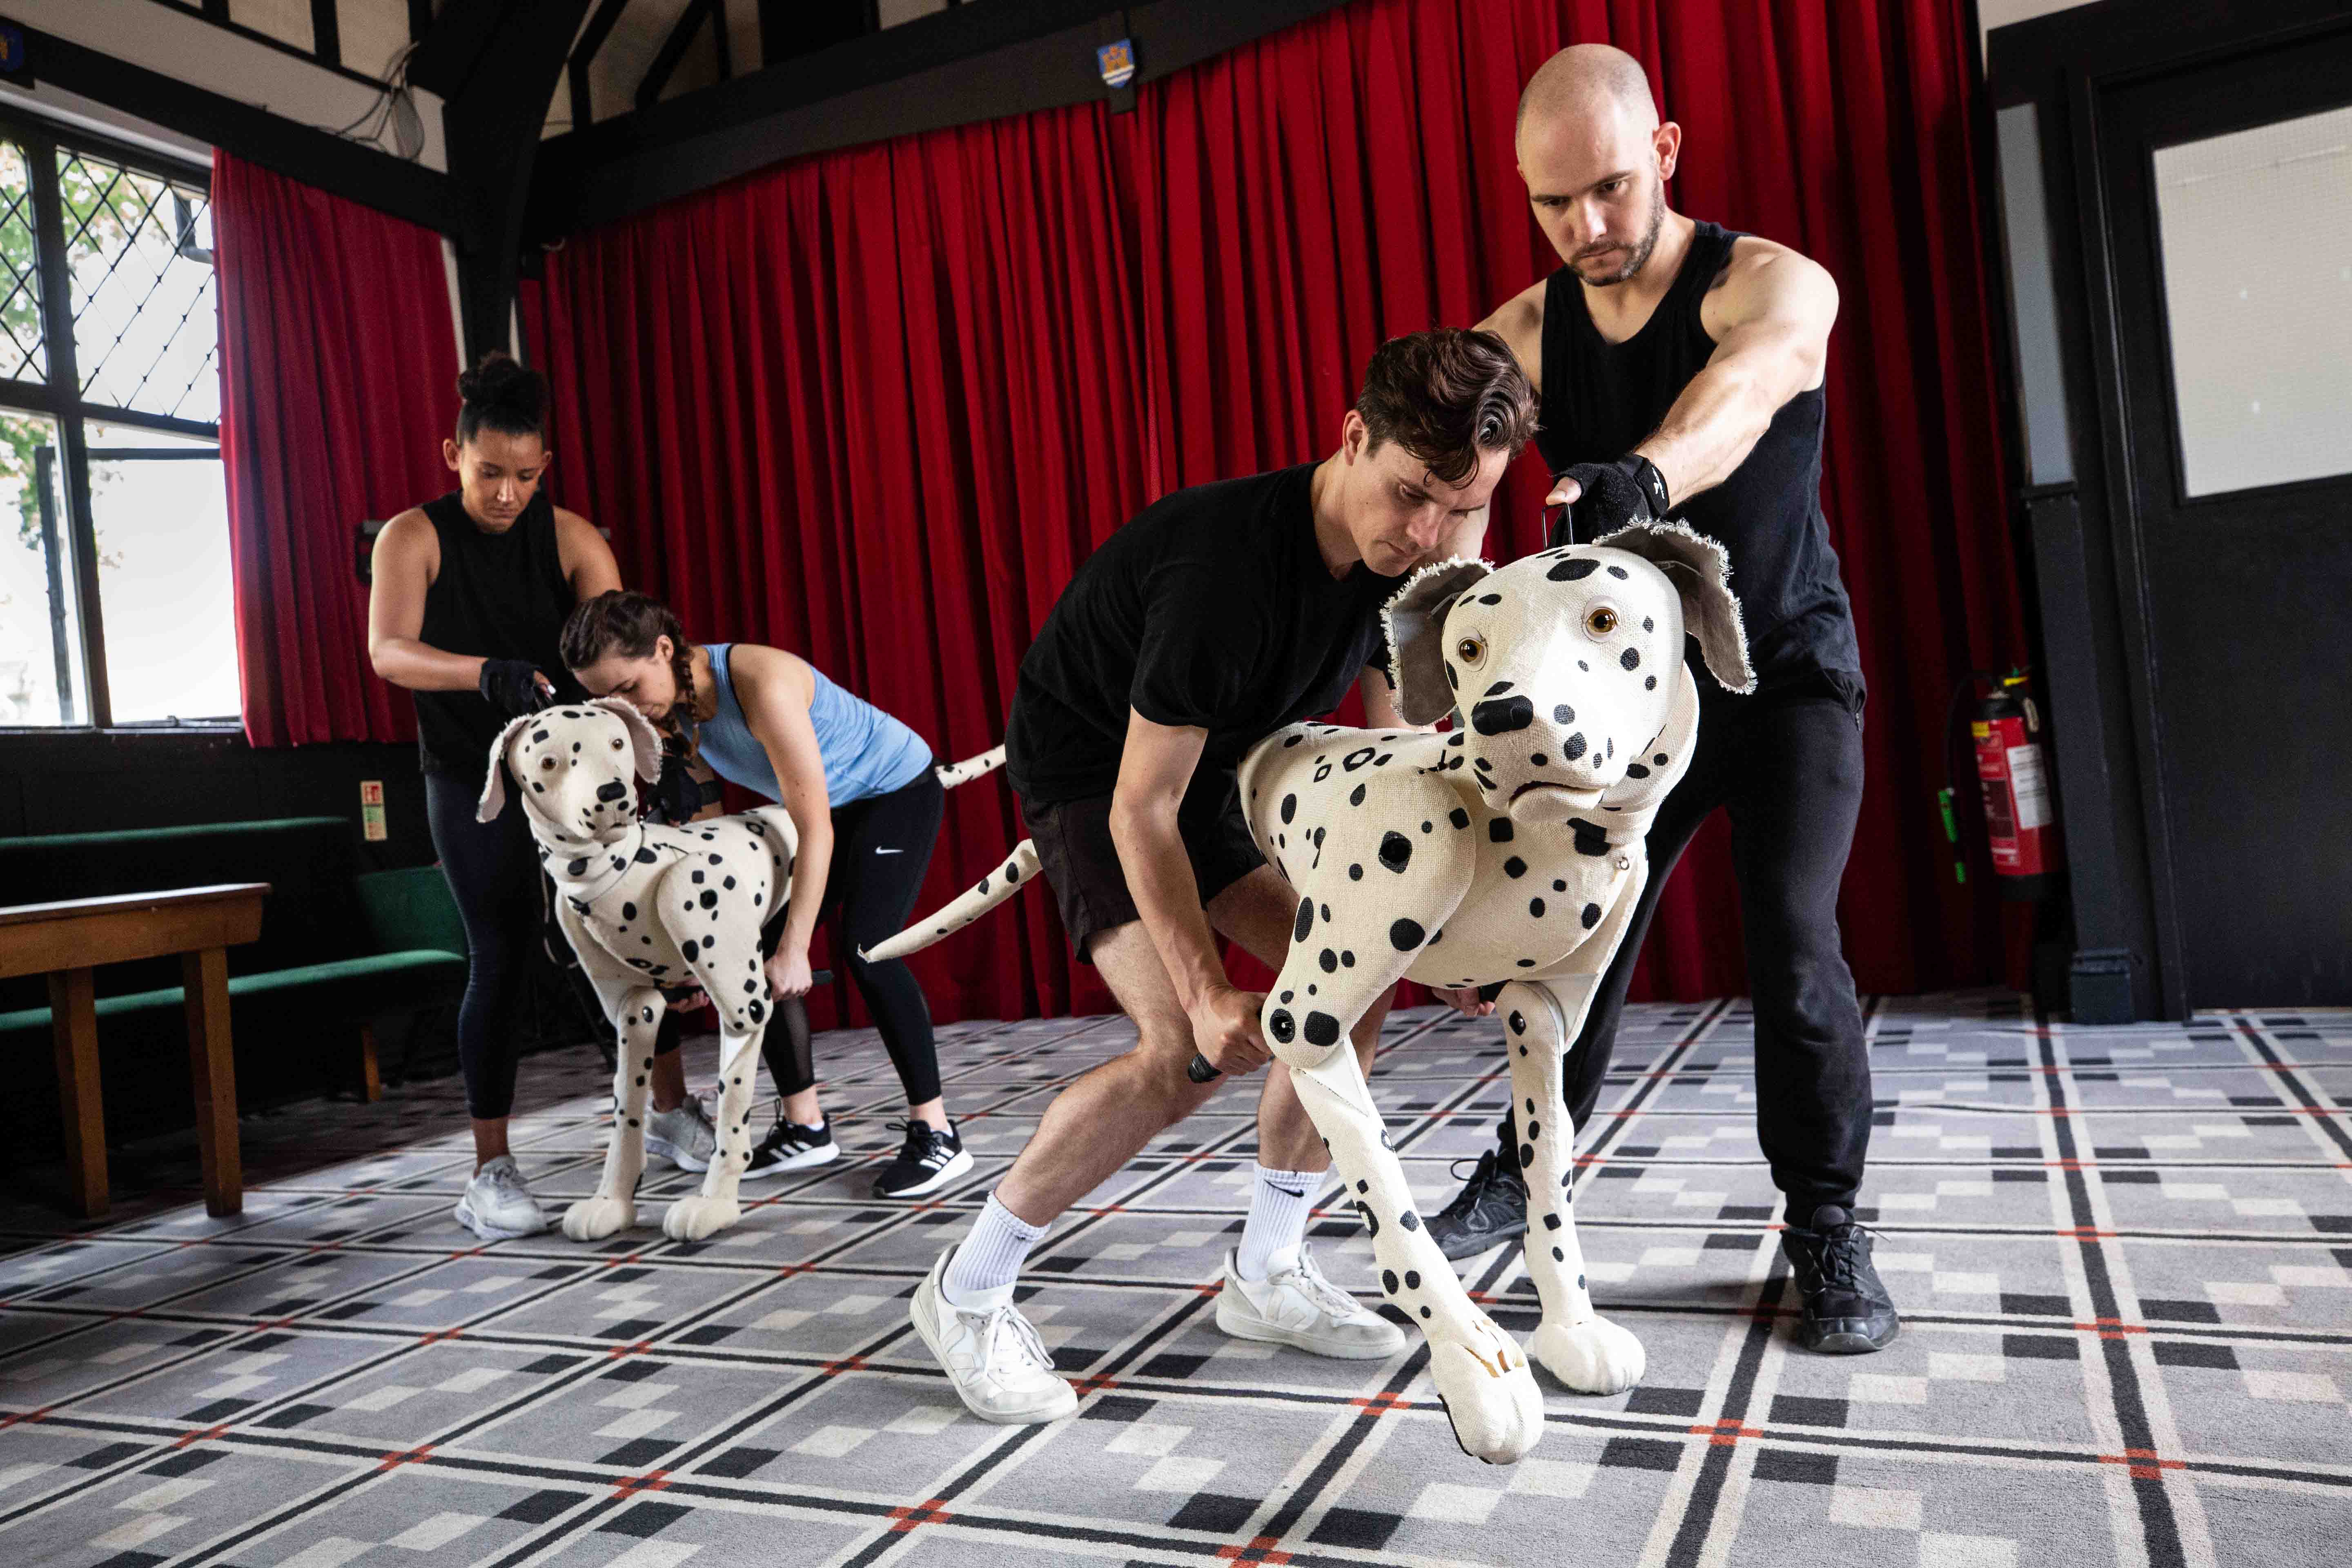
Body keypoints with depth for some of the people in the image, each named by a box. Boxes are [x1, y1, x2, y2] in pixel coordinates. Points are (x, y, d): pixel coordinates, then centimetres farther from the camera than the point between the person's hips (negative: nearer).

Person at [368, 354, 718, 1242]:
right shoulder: (413, 539, -8)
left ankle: (671, 1111, 20)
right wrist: (488, 672, -42)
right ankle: (491, 1171, 2)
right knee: (501, 957, -7)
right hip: (472, 778, -2)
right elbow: (388, 652, -23)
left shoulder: (570, 538, -3)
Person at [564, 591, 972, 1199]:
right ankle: (804, 1127, 11)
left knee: (867, 949, -22)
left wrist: (795, 948, -32)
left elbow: (815, 829, -33)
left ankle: (936, 1136, -13)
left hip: (899, 790, -8)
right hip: (830, 807, 8)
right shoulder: (673, 705, -11)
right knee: (758, 952, 0)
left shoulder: (763, 682, -35)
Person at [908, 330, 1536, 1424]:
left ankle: (1265, 1275, 12)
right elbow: (1139, 810, -31)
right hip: (1087, 773, -8)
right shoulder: (1227, 565, -36)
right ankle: (965, 1293, -5)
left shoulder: (1398, 556, -11)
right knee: (1186, 1051, -23)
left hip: (1218, 768, 8)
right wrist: (1206, 993, -35)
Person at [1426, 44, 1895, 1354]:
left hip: (1788, 668, -3)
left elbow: (1738, 394, -40)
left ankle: (1827, 1225, 6)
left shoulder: (1779, 287, -16)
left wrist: (1648, 475, -62)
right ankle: (1524, 1168, 25)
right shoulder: (1523, 337, -4)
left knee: (1793, 939, -13)